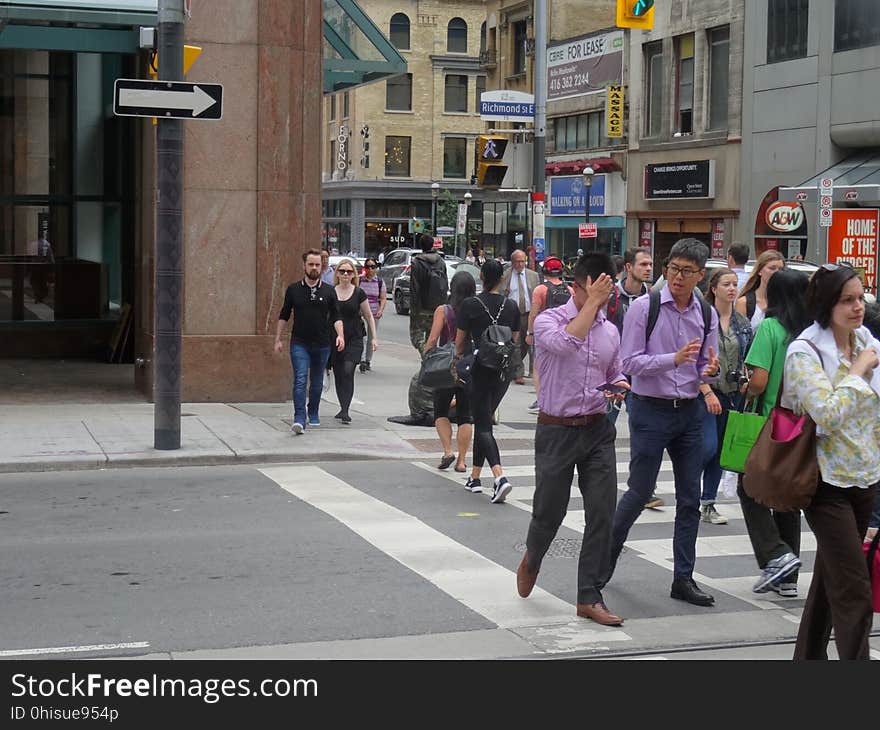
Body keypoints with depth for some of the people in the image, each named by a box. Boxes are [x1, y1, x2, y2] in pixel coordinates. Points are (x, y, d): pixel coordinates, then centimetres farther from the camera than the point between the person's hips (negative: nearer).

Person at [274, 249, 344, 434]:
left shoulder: (329, 291, 5)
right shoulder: (293, 290, 3)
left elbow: (336, 316, 4)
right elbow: (284, 316, 10)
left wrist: (340, 335, -13)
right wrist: (278, 339, 7)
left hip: (322, 344, 2)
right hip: (299, 344, -2)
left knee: (317, 382, 13)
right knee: (300, 380, -14)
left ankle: (313, 414, 32)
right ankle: (299, 420, -20)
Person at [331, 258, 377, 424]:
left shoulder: (359, 293, 1)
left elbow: (369, 317, 8)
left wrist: (374, 338, 4)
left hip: (354, 339, -3)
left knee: (348, 370, -17)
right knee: (338, 375, 6)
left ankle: (345, 410, -18)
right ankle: (343, 409, 20)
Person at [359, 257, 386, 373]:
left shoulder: (380, 282, 5)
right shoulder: (359, 280, 2)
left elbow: (383, 298, 2)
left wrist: (380, 310, -13)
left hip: (374, 314, 2)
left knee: (371, 338, 9)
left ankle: (368, 361, 20)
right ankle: (362, 360, -20)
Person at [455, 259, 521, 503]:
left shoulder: (470, 305, -9)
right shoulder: (511, 306, 2)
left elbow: (460, 341, -1)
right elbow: (515, 339, 10)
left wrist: (459, 358, 18)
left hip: (480, 370, -4)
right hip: (504, 371, 4)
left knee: (483, 425, -4)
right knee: (484, 420, 18)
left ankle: (500, 477, -24)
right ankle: (475, 477, 24)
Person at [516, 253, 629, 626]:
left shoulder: (610, 330, 10)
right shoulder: (548, 320, -8)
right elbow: (565, 342, -30)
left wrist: (619, 385, -1)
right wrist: (592, 304, -24)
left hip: (598, 430, 4)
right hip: (557, 431, -4)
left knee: (602, 512, -3)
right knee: (549, 511, 7)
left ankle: (589, 597, 5)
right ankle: (531, 560, 40)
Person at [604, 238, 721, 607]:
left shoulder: (707, 315, 5)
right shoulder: (644, 307, -9)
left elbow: (706, 367, 12)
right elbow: (630, 362, -13)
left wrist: (709, 371, -13)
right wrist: (674, 358, -25)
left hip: (689, 412, 5)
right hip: (651, 410, -5)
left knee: (690, 499, 6)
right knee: (639, 492, 2)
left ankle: (683, 579, 15)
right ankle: (608, 552, 27)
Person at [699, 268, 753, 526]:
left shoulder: (743, 323, 11)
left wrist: (746, 383, 3)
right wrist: (707, 392, -16)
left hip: (732, 394, 6)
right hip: (705, 392, -6)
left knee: (720, 450, 8)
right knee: (708, 447, -13)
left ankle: (708, 504, 15)